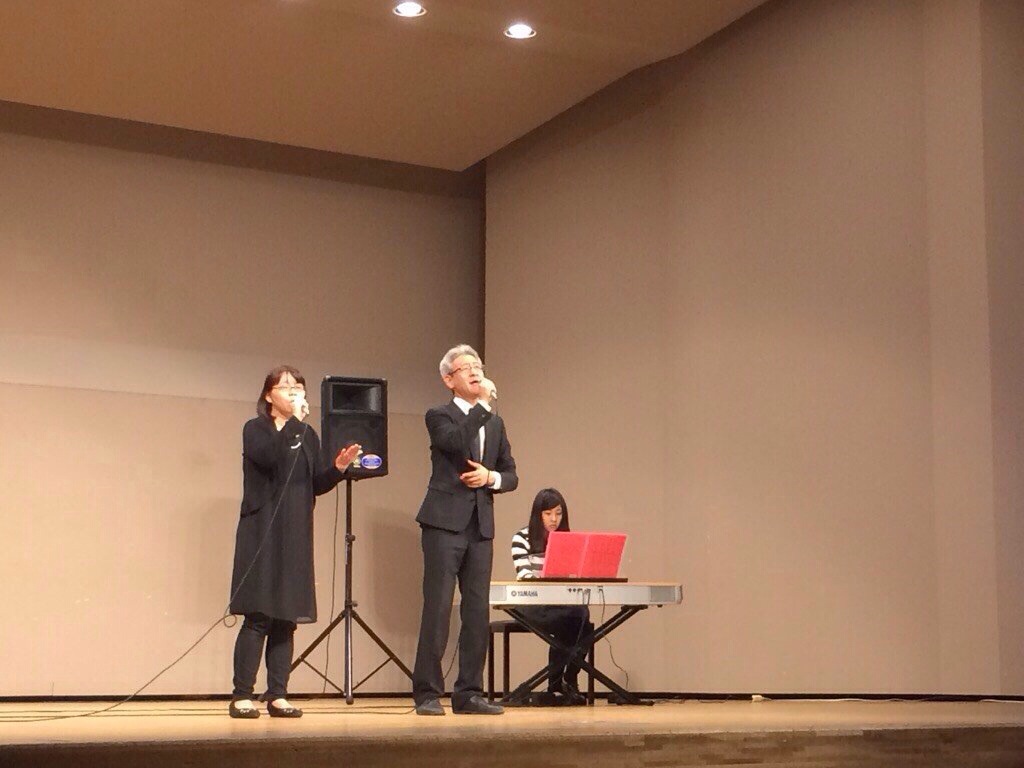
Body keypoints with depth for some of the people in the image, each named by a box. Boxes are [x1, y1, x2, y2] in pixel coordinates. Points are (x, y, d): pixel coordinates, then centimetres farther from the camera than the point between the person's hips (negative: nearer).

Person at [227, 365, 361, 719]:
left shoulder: (308, 436, 17)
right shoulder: (255, 429, 1)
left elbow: (317, 485, 12)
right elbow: (268, 458, -20)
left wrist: (338, 467, -5)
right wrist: (294, 420, -19)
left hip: (296, 536, 5)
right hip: (262, 533, -5)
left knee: (287, 618, 4)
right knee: (258, 617, -9)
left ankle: (277, 695, 8)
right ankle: (242, 696, -4)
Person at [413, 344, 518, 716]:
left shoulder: (495, 422, 19)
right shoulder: (439, 416, 2)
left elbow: (511, 476, 18)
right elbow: (457, 443, -20)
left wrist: (490, 477, -3)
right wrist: (483, 405, -13)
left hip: (480, 526, 6)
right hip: (445, 522, -5)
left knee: (477, 612, 5)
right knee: (437, 609, -6)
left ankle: (469, 693, 11)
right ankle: (427, 694, -1)